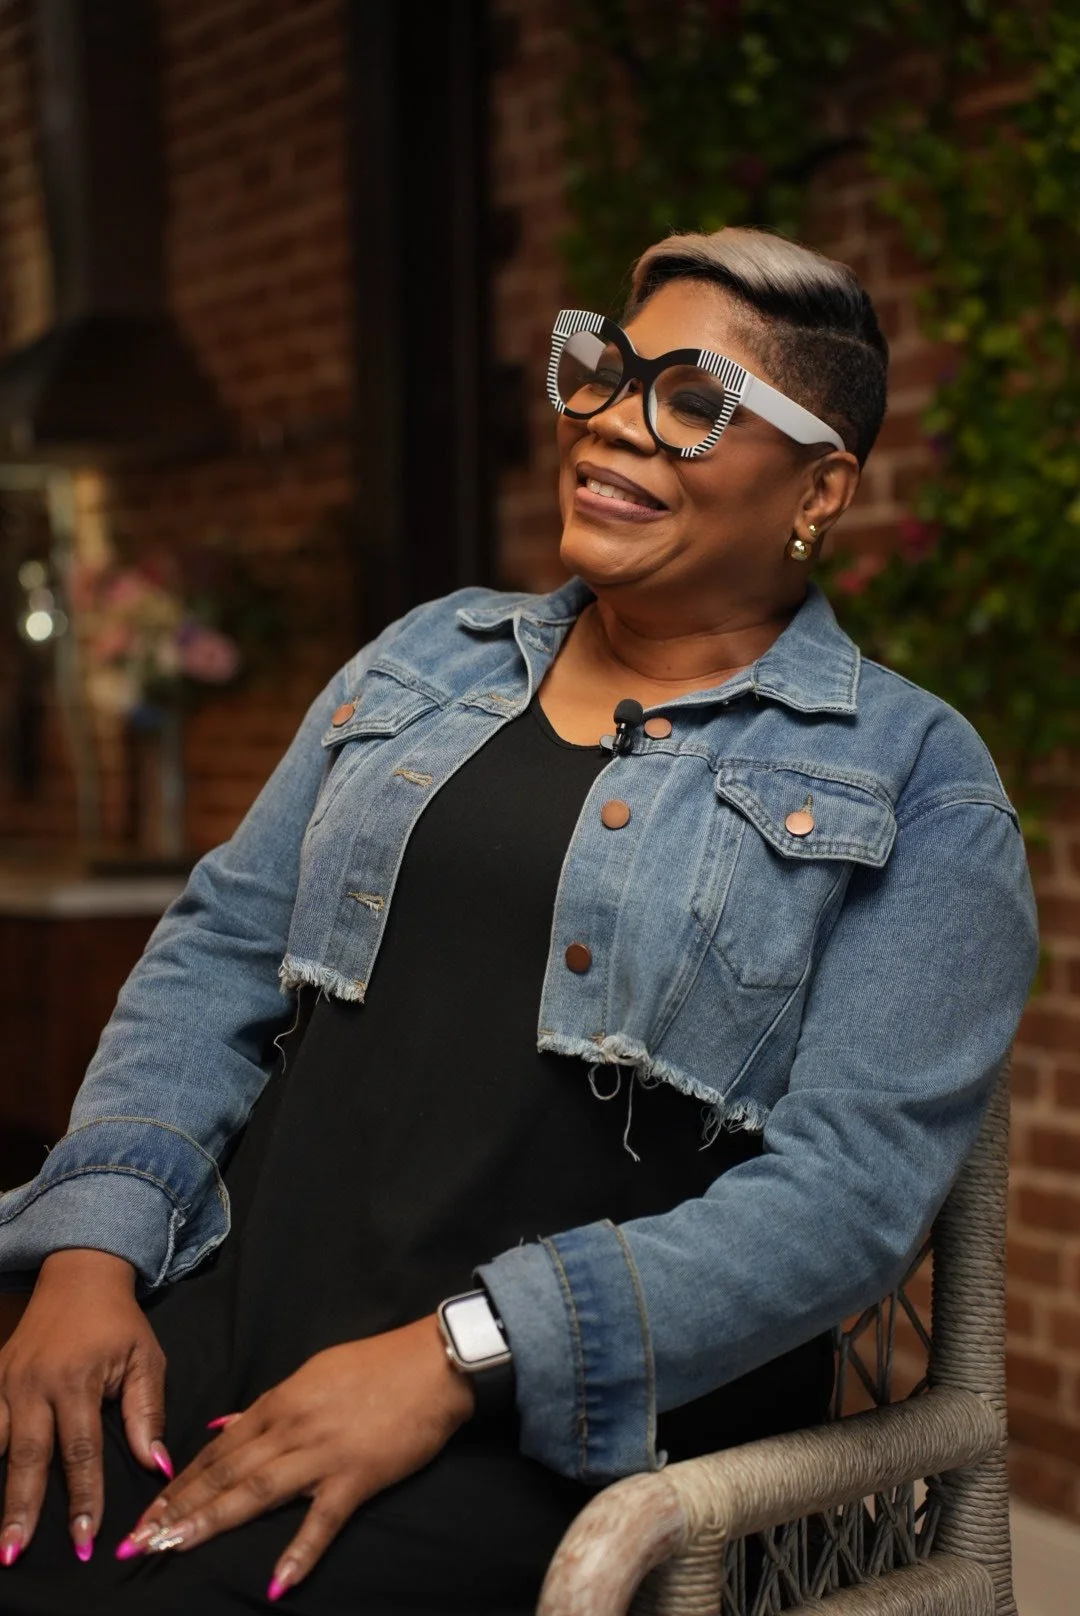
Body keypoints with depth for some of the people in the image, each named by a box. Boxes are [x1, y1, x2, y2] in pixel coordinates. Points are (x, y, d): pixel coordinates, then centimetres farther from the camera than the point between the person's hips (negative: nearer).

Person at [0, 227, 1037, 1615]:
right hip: (234, 1327, 4)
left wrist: (458, 1357, -19)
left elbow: (851, 1182, -10)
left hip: (566, 1414, -4)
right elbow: (223, 952, 12)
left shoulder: (914, 784, 0)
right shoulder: (429, 657, 15)